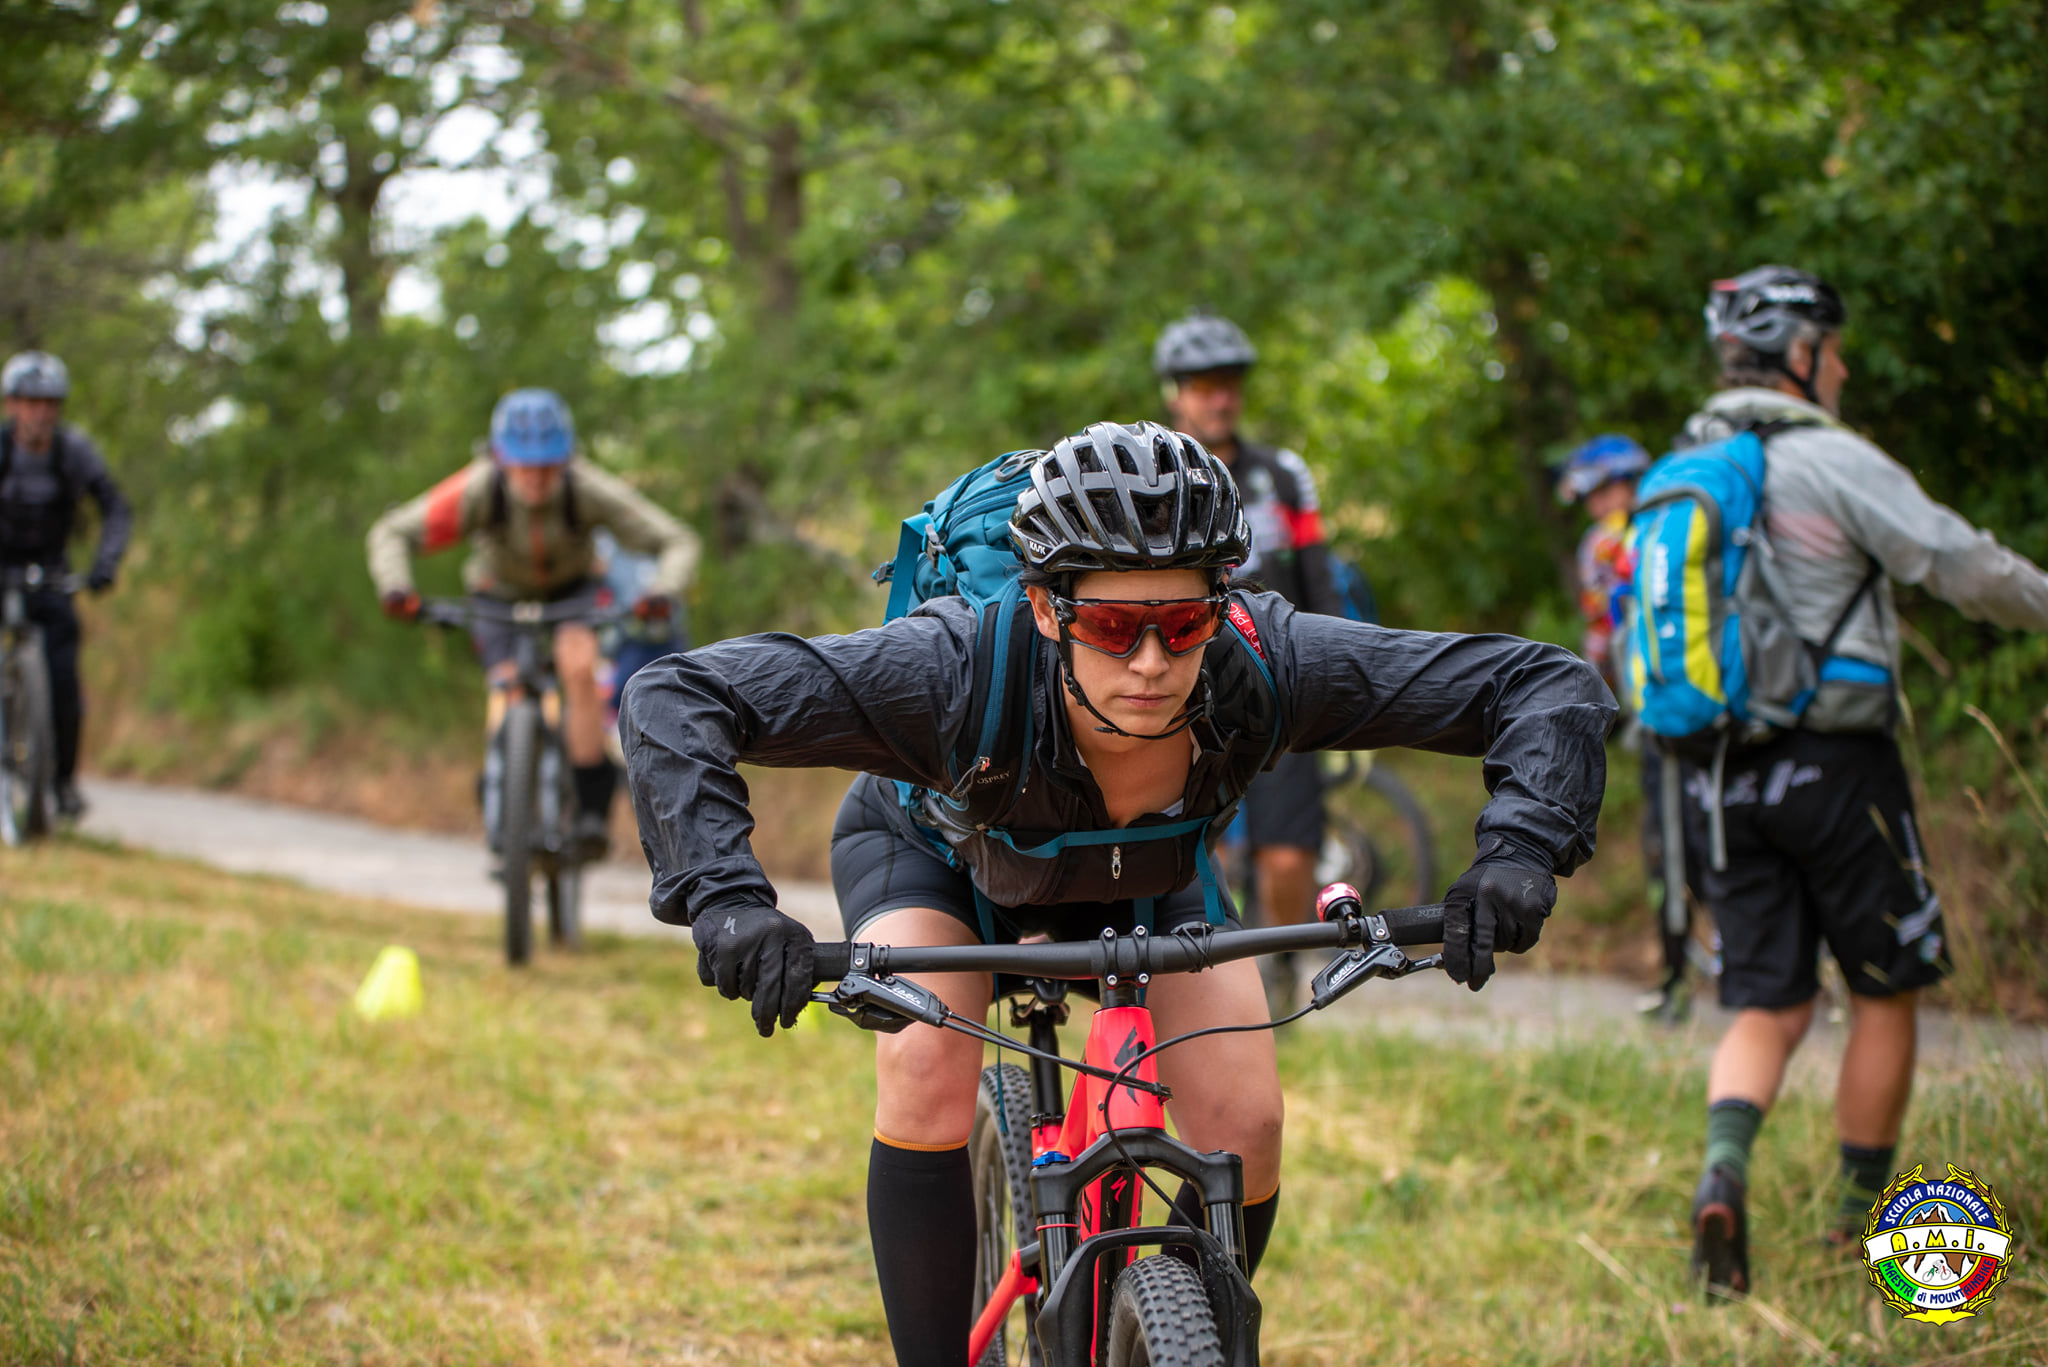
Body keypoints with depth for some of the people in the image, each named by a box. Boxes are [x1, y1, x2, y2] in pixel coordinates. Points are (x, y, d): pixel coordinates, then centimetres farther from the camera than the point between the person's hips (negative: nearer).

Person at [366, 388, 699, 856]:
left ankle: (592, 805, -21)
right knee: (508, 686, -23)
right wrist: (397, 590, -46)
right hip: (500, 593, 1)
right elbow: (392, 534, -27)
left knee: (578, 665, -29)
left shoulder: (592, 491, -33)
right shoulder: (478, 489, -33)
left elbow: (677, 542, -29)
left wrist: (665, 590, -49)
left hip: (571, 589, -1)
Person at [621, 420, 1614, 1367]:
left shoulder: (1265, 666, -39)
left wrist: (1516, 852, -50)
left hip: (1147, 873, 2)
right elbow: (674, 699, -45)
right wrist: (723, 897, -58)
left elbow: (1547, 687, -34)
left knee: (1244, 1124, -13)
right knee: (928, 1074, -29)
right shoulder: (957, 670, -45)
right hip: (932, 851, -2)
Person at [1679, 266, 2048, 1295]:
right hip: (1832, 761, -6)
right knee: (1884, 994, 10)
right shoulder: (1831, 461, -10)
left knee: (1767, 1007, 6)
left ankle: (1724, 1167, -20)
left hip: (1722, 778, 6)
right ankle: (1864, 1214, 15)